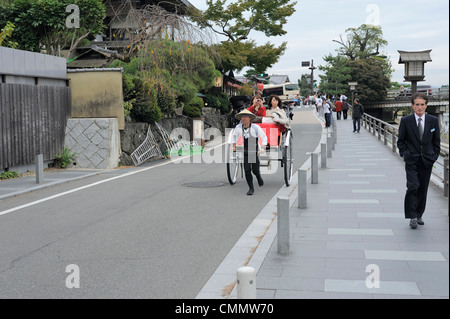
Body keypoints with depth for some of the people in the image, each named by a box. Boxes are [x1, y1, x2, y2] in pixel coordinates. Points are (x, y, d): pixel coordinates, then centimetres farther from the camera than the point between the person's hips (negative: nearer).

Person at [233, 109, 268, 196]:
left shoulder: (255, 127, -16)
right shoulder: (238, 127, -7)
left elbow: (264, 137, -6)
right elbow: (235, 135, 15)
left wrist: (263, 148, -16)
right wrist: (234, 146, 14)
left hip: (255, 152, -2)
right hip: (246, 152, 2)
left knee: (255, 170, 1)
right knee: (247, 170, -7)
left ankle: (259, 177, 37)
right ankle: (251, 188, 6)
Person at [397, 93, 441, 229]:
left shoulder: (433, 120, 2)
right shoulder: (406, 121, -3)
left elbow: (436, 141, 10)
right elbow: (400, 141, 5)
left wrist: (434, 156, 3)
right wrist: (405, 155, -3)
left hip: (427, 160, 2)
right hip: (412, 160, -2)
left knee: (423, 189, 8)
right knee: (413, 186, -15)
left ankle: (419, 215, 22)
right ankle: (412, 217, -8)